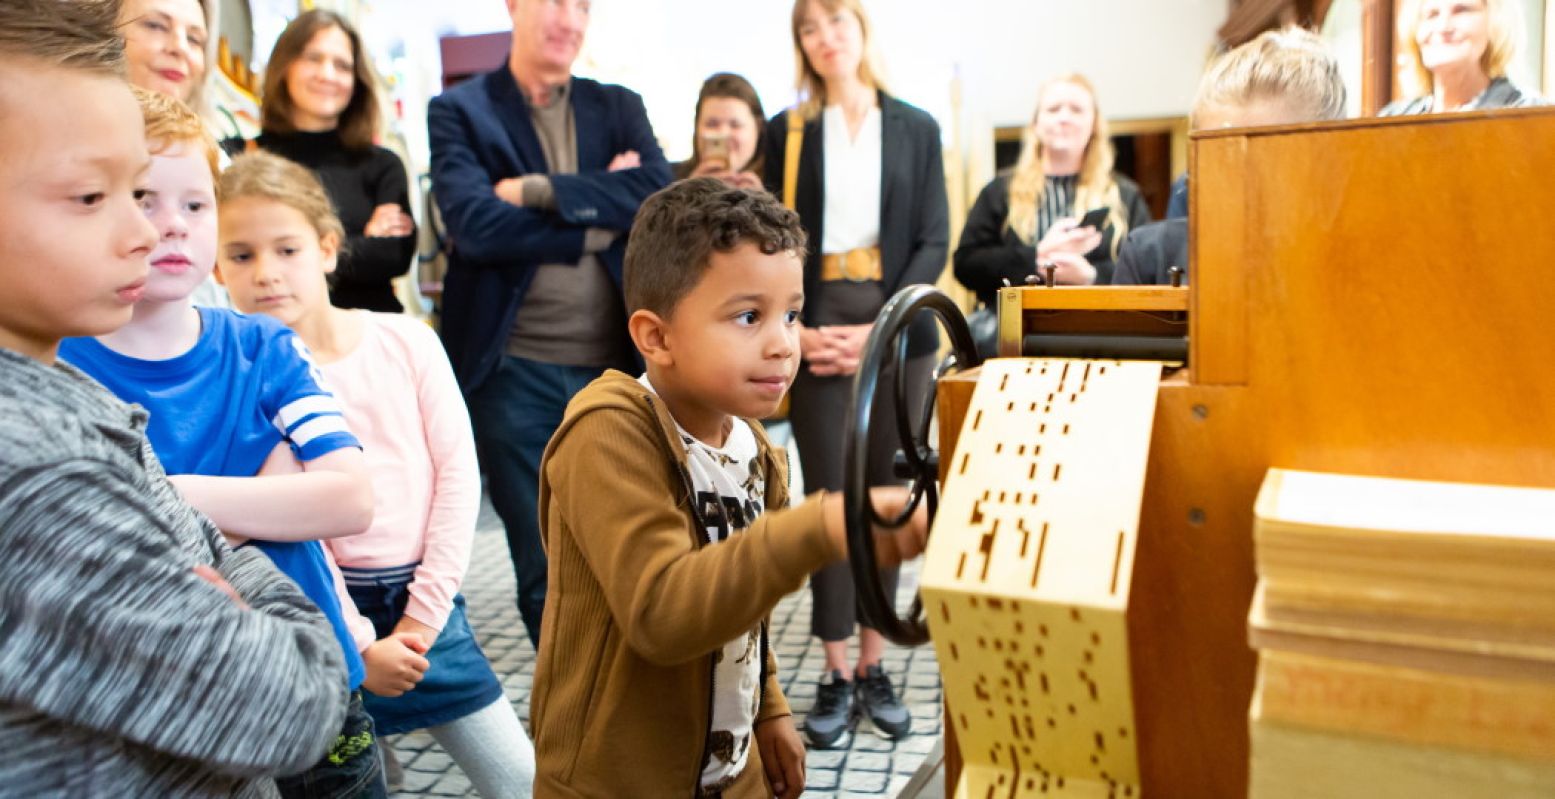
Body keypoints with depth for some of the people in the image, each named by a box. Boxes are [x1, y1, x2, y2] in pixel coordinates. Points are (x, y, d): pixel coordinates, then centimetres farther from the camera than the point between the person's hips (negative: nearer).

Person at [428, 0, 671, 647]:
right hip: (513, 372, -2)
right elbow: (473, 224, -13)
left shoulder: (618, 107, 12)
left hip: (613, 368, 2)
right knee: (544, 569, 8)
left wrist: (541, 190, -13)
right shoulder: (459, 110, 3)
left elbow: (661, 194, -7)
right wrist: (600, 217, -9)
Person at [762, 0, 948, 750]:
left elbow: (933, 241, 2)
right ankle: (836, 673, 9)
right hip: (815, 330, -1)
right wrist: (798, 329, -12)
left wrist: (881, 329, -11)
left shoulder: (916, 129, 8)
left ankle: (873, 664, 16)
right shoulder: (786, 131, 8)